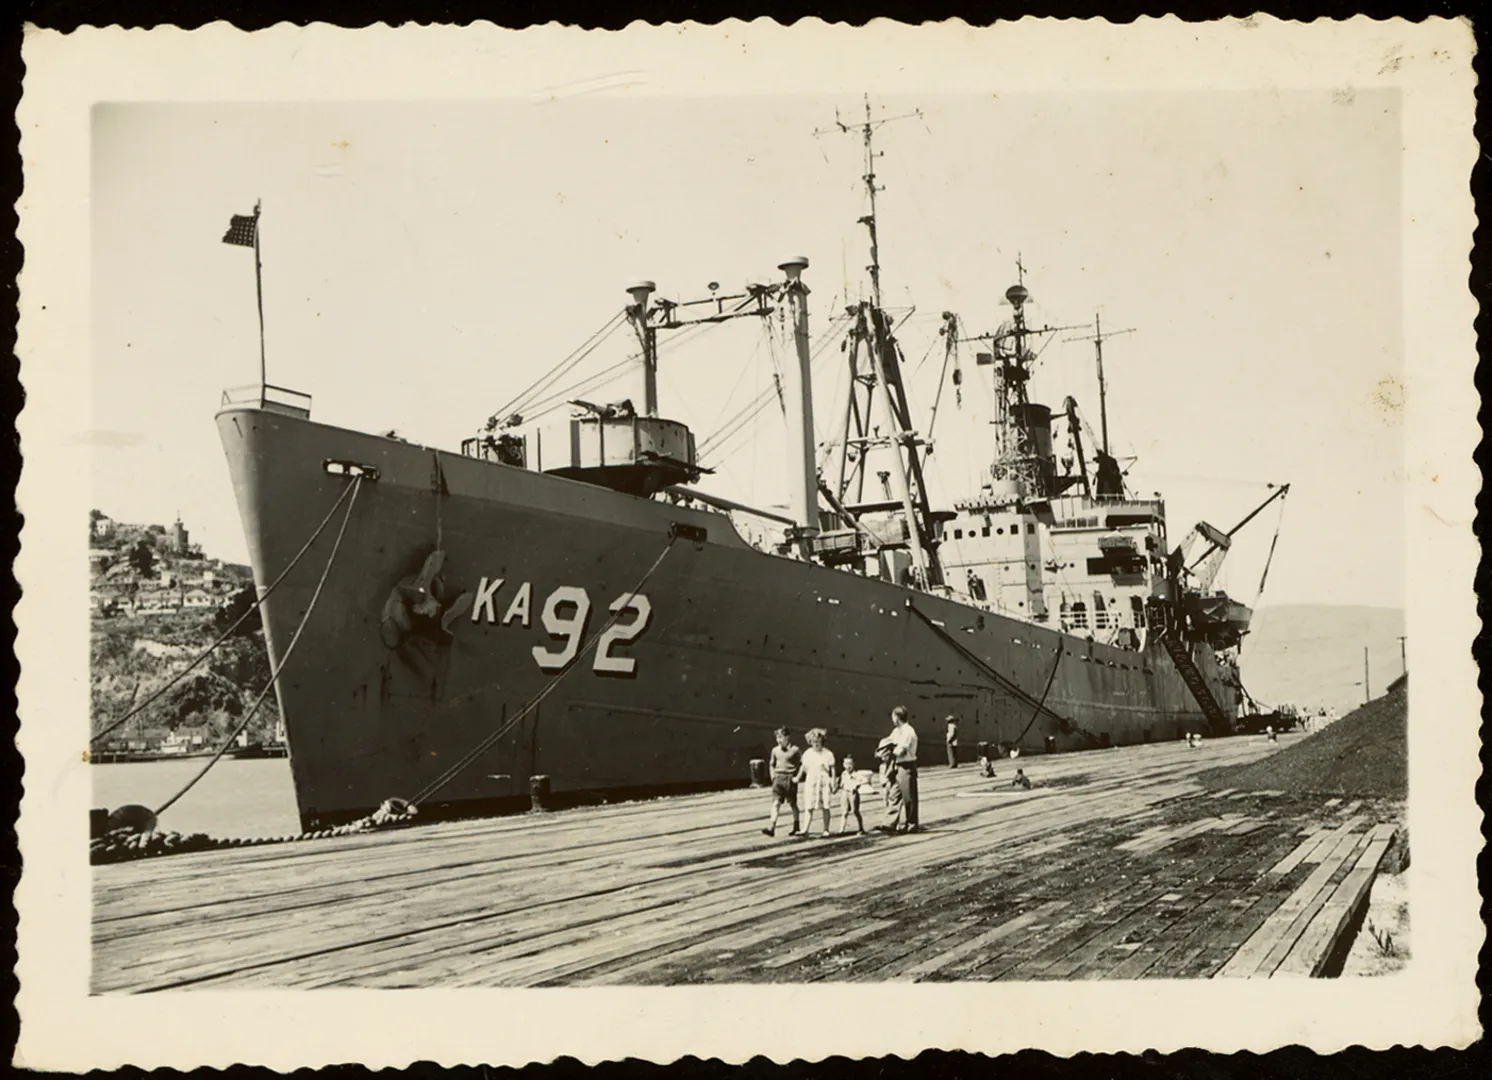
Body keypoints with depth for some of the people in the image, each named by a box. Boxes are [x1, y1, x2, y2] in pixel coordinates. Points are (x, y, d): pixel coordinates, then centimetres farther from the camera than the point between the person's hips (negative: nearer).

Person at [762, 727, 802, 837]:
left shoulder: (794, 750, -6)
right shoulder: (775, 750, 8)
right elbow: (772, 764, 22)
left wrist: (798, 777, -3)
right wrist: (773, 776, 10)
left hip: (790, 779, -3)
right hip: (778, 778, 4)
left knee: (793, 804, 9)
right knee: (776, 803, -8)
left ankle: (796, 827, 24)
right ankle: (772, 828, -18)